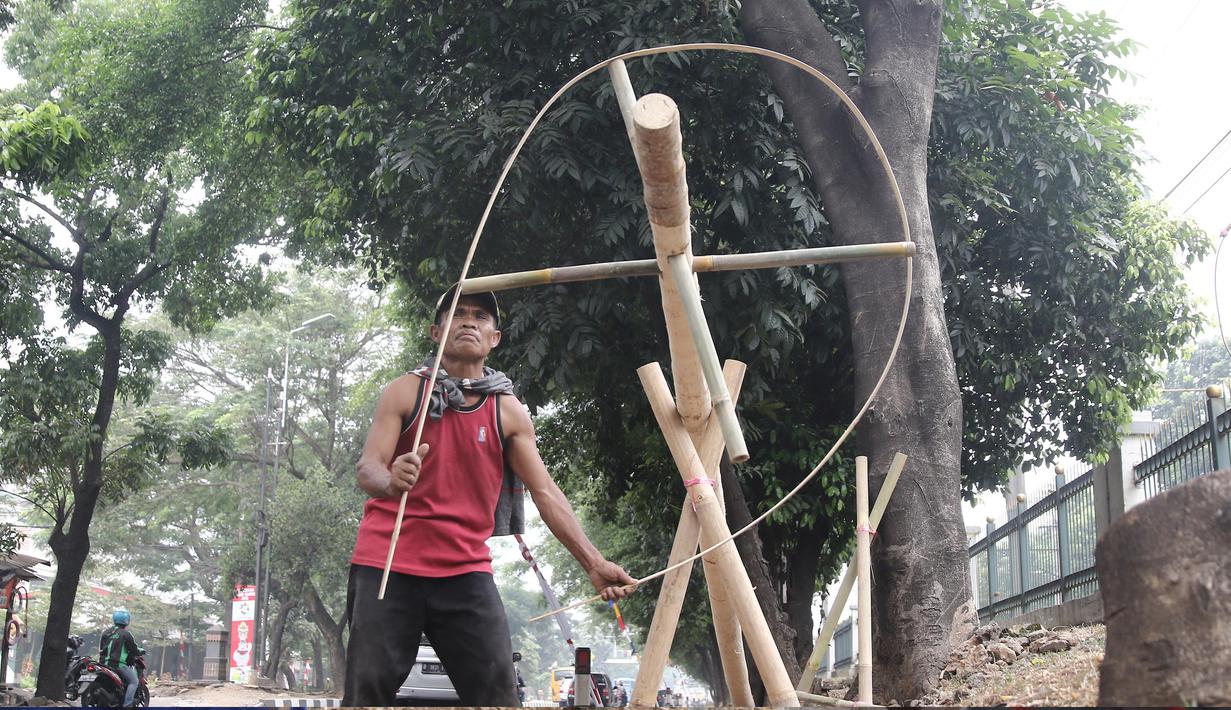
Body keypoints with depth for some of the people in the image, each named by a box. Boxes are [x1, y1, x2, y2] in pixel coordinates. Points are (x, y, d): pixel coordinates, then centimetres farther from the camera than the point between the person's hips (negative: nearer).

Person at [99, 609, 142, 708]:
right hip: (119, 664, -7)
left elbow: (101, 648, 18)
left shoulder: (106, 633, 11)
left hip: (105, 663, 7)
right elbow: (134, 650, -6)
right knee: (133, 682, -3)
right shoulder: (126, 634, -10)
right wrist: (141, 651, 13)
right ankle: (127, 705, -16)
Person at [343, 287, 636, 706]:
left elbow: (545, 492, 3)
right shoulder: (405, 392, 1)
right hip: (386, 565, -1)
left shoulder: (509, 412, 5)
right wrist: (389, 481, -34)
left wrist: (593, 562, -6)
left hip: (466, 569, 2)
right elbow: (366, 467, -8)